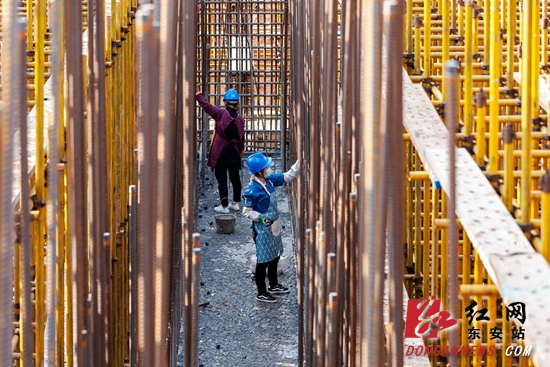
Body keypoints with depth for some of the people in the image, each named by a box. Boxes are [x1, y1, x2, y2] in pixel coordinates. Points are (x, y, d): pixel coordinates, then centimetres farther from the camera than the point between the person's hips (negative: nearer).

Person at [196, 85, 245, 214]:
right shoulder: (240, 119, 0)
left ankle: (224, 206, 0)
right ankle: (236, 202, 23)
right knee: (235, 178, 15)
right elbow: (241, 136, 10)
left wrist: (198, 93, 4)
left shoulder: (220, 114, -13)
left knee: (222, 179, 0)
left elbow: (206, 106, -9)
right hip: (234, 153, 4)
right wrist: (241, 150, 24)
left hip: (220, 153, -4)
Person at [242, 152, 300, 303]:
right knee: (263, 261, 3)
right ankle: (262, 293, 15)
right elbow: (247, 211, -18)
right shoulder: (252, 190, -25)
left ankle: (273, 285, 40)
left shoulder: (270, 180, -2)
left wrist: (299, 163, -1)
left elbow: (287, 177, 8)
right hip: (262, 229, -9)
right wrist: (261, 217, -30)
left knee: (275, 256, 22)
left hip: (273, 226, 9)